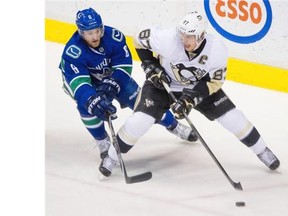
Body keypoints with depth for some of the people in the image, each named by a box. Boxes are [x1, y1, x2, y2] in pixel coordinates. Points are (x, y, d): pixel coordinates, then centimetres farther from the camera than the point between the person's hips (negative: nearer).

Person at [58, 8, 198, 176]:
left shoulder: (113, 36, -29)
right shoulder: (73, 51, -37)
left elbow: (124, 65, -21)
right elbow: (78, 82, -45)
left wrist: (112, 84, -38)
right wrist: (93, 100, -61)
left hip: (112, 75, 3)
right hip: (83, 80, -3)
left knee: (135, 97, -2)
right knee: (86, 105, -30)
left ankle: (173, 126, 18)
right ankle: (104, 145, -11)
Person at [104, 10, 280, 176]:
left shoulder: (217, 50, -30)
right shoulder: (168, 39, -34)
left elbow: (213, 81, -18)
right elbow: (141, 38, -15)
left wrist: (191, 98, -28)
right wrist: (151, 67, -18)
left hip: (199, 86, 1)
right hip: (163, 83, -1)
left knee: (232, 118, -4)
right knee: (140, 120, -18)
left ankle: (262, 151, 18)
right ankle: (112, 156, 3)